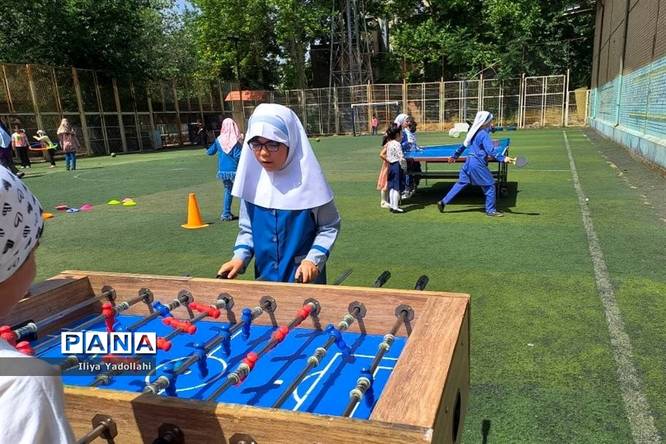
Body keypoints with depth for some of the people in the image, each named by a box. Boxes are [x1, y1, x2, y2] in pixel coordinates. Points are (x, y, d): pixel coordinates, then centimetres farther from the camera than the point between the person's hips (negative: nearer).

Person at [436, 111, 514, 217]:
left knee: (461, 183, 15)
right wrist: (503, 158, -25)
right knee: (490, 185, 2)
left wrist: (454, 156, 29)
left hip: (469, 161, 9)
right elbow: (491, 152, -22)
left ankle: (443, 202, 14)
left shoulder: (474, 132, 10)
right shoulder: (484, 135, -15)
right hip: (478, 163, -9)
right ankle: (490, 210, 9)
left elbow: (464, 145, 20)